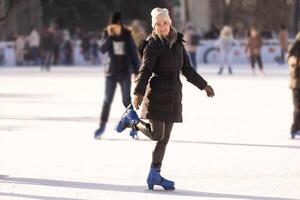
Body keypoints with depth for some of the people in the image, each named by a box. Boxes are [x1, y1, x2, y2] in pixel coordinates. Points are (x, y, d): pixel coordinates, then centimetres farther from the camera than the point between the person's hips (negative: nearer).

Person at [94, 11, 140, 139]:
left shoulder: (127, 35, -5)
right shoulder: (108, 35, -3)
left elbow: (133, 54, -1)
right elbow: (102, 50, -16)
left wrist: (136, 71, -4)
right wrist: (109, 36, -24)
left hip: (125, 72, -1)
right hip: (111, 72, 1)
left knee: (127, 100, -1)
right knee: (107, 100, 4)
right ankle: (102, 126, 13)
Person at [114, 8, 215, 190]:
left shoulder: (178, 43, 12)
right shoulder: (153, 44, -8)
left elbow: (187, 69, 22)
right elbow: (145, 70, -15)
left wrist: (203, 85, 26)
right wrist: (138, 93, -26)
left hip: (173, 96, 6)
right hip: (157, 94, -6)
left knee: (165, 138, 7)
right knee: (156, 134, -9)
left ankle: (155, 175, 14)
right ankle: (132, 118, 17)